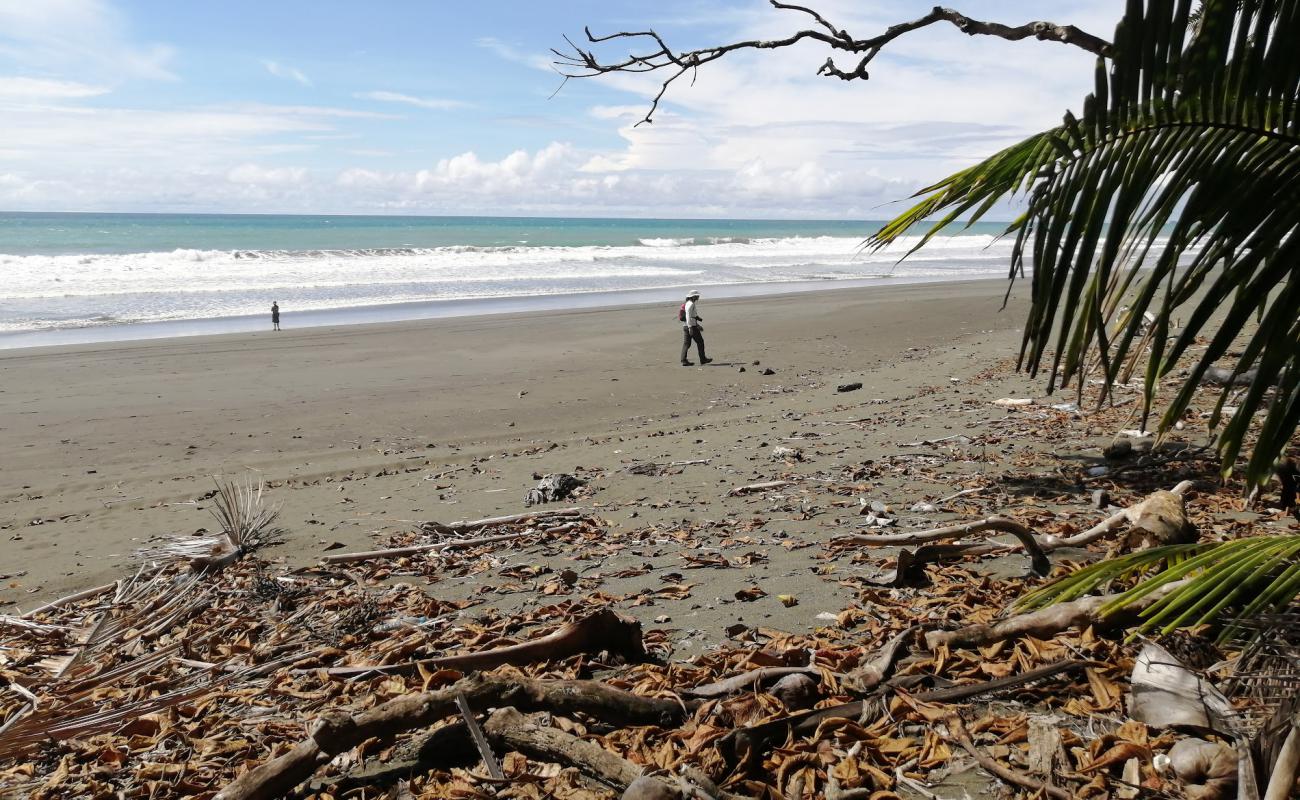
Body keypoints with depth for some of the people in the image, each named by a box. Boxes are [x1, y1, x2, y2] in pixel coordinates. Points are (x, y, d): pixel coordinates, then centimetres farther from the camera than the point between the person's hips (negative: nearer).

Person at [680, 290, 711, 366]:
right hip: (692, 326, -9)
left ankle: (684, 361, -1)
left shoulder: (688, 304, 18)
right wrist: (690, 327, -26)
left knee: (686, 343, 5)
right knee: (700, 342, 2)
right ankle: (703, 359, 9)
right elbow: (688, 316, -21)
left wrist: (698, 325, 29)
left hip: (685, 326, 9)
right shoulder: (691, 304, -12)